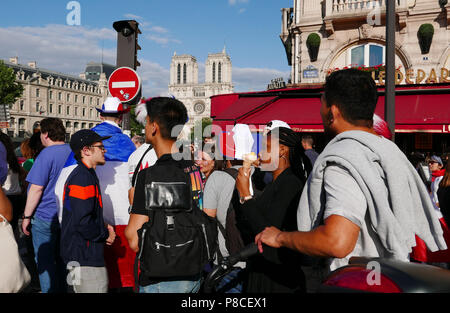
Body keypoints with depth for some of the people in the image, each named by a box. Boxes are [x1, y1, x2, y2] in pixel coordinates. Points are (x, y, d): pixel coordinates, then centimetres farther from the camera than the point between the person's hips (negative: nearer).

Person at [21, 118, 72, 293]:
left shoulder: (47, 154, -16)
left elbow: (36, 188, -18)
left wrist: (26, 216, -10)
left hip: (45, 216, -7)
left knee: (44, 261, 4)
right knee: (61, 259, 17)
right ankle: (62, 289, 26)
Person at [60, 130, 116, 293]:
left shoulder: (84, 174, 15)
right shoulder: (83, 178, -19)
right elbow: (83, 222, -25)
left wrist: (103, 226, 9)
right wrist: (106, 235, -10)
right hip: (85, 259, -11)